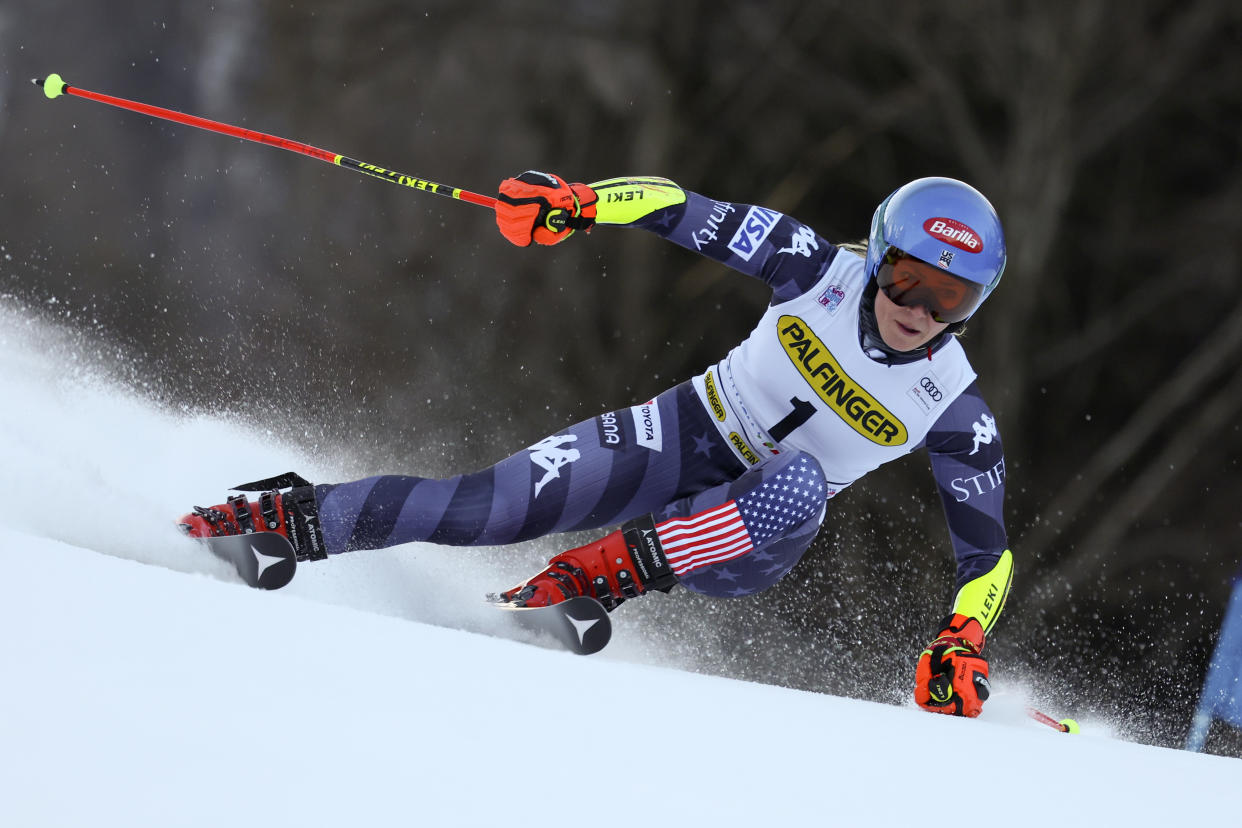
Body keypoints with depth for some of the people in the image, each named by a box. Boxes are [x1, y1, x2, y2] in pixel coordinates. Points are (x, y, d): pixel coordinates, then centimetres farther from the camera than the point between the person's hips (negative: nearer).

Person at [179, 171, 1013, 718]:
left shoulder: (954, 410, -14)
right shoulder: (823, 270, -13)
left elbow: (989, 551, -8)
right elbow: (679, 210, -11)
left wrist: (962, 644, -25)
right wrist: (576, 203, -28)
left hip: (745, 540, 0)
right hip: (681, 438, 0)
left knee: (801, 484, -38)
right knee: (494, 506, -22)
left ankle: (609, 570, -30)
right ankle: (299, 518, -8)